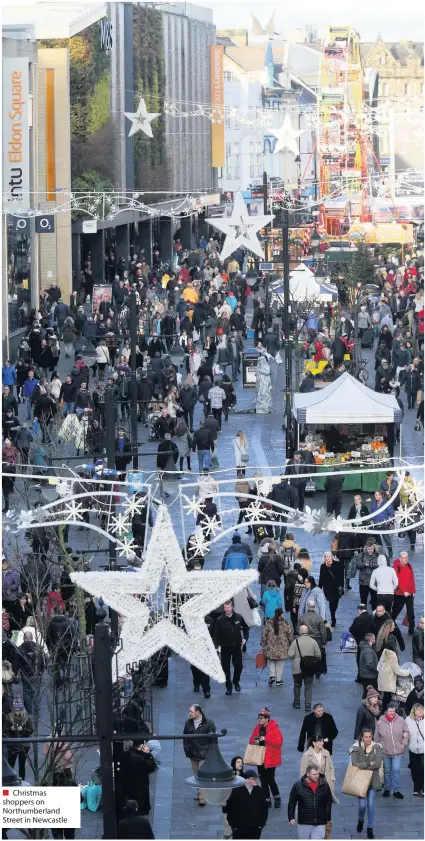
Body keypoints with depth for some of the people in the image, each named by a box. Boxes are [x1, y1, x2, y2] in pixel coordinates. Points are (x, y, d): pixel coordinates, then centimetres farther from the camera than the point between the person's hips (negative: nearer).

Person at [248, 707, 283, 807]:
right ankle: (267, 800, 18)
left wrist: (266, 739, -25)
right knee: (263, 779, 9)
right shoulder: (257, 728, 7)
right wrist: (254, 741, -8)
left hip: (270, 757, -6)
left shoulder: (274, 728, -12)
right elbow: (251, 740, 17)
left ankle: (277, 797, 16)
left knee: (270, 779, -6)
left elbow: (279, 742, -20)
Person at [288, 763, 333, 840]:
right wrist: (291, 818, -3)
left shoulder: (324, 786, 2)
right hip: (304, 823, 0)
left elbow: (329, 802, 14)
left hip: (320, 824, 0)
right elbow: (291, 803, 4)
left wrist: (328, 819, 13)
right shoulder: (298, 786, -3)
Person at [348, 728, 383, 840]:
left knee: (371, 805, 2)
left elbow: (378, 764, -13)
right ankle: (361, 820, 27)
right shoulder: (356, 748, -6)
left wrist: (362, 766, -14)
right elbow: (355, 764, -16)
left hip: (373, 780, 1)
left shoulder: (377, 748, -4)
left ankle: (370, 829, 15)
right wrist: (369, 763, -16)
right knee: (362, 805, -7)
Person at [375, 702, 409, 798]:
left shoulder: (401, 720, -8)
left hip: (398, 751, 0)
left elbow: (406, 734, 3)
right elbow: (377, 737, 1)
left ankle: (396, 790, 9)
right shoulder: (380, 722, -9)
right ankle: (387, 789, 28)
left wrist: (403, 744, -4)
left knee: (396, 770, -2)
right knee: (387, 771, 13)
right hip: (385, 752, 0)